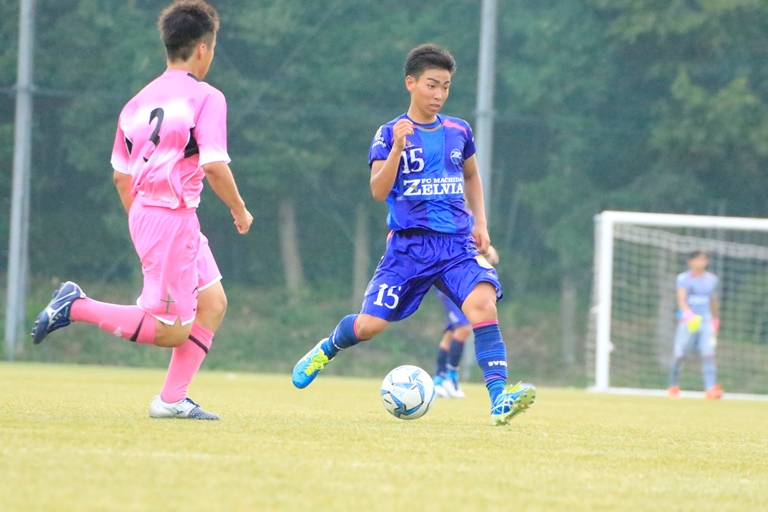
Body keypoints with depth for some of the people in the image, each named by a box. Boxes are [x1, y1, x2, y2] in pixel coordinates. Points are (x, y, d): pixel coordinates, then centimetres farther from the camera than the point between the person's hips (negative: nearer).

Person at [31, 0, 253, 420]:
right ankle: (76, 307, -5)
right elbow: (213, 165, -19)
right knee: (173, 331, -3)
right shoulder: (206, 98, -10)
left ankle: (172, 400, 9)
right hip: (173, 217, -9)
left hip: (144, 212, 9)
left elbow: (121, 176, 15)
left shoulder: (140, 101, 12)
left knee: (213, 303, 14)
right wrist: (240, 210, -4)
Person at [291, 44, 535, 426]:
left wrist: (480, 223, 16)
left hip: (457, 244, 2)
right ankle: (327, 349, 32)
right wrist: (397, 149, -25)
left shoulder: (458, 131, 10)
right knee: (369, 325, -4)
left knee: (482, 302, -25)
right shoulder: (390, 134, -2)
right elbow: (379, 191, -12)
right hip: (408, 246, -2)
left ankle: (499, 400, -29)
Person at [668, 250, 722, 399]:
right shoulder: (684, 278, -3)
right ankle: (673, 386, 18)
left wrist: (715, 319, 26)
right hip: (687, 322, -3)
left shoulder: (711, 279, 11)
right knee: (679, 355, 0)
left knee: (708, 354, -12)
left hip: (705, 320, 3)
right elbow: (681, 299, -18)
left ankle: (711, 388, -21)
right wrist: (688, 314, -35)